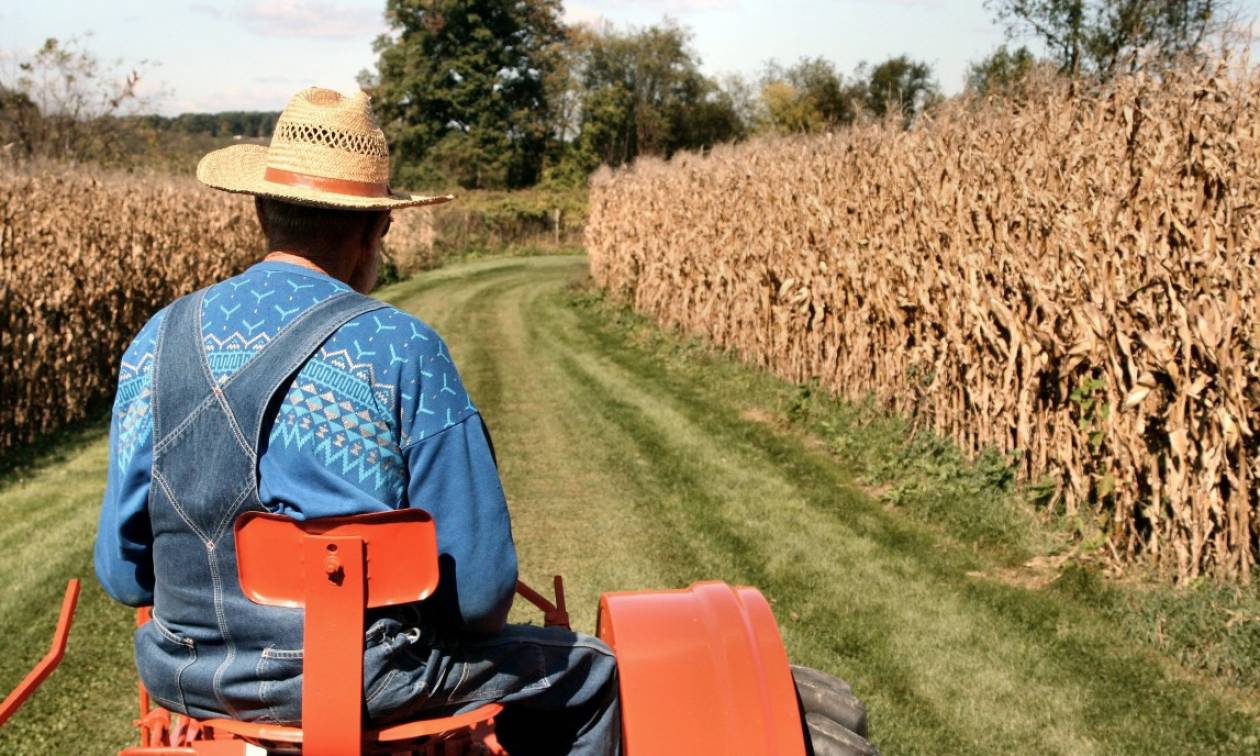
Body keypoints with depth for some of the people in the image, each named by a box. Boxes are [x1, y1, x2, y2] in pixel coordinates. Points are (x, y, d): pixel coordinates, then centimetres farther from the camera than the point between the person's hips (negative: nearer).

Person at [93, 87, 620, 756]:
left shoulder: (160, 341, -2)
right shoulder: (402, 351, -15)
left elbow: (122, 571, 4)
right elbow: (479, 586, -13)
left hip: (188, 681, 5)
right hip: (360, 683, -5)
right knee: (588, 674, 18)